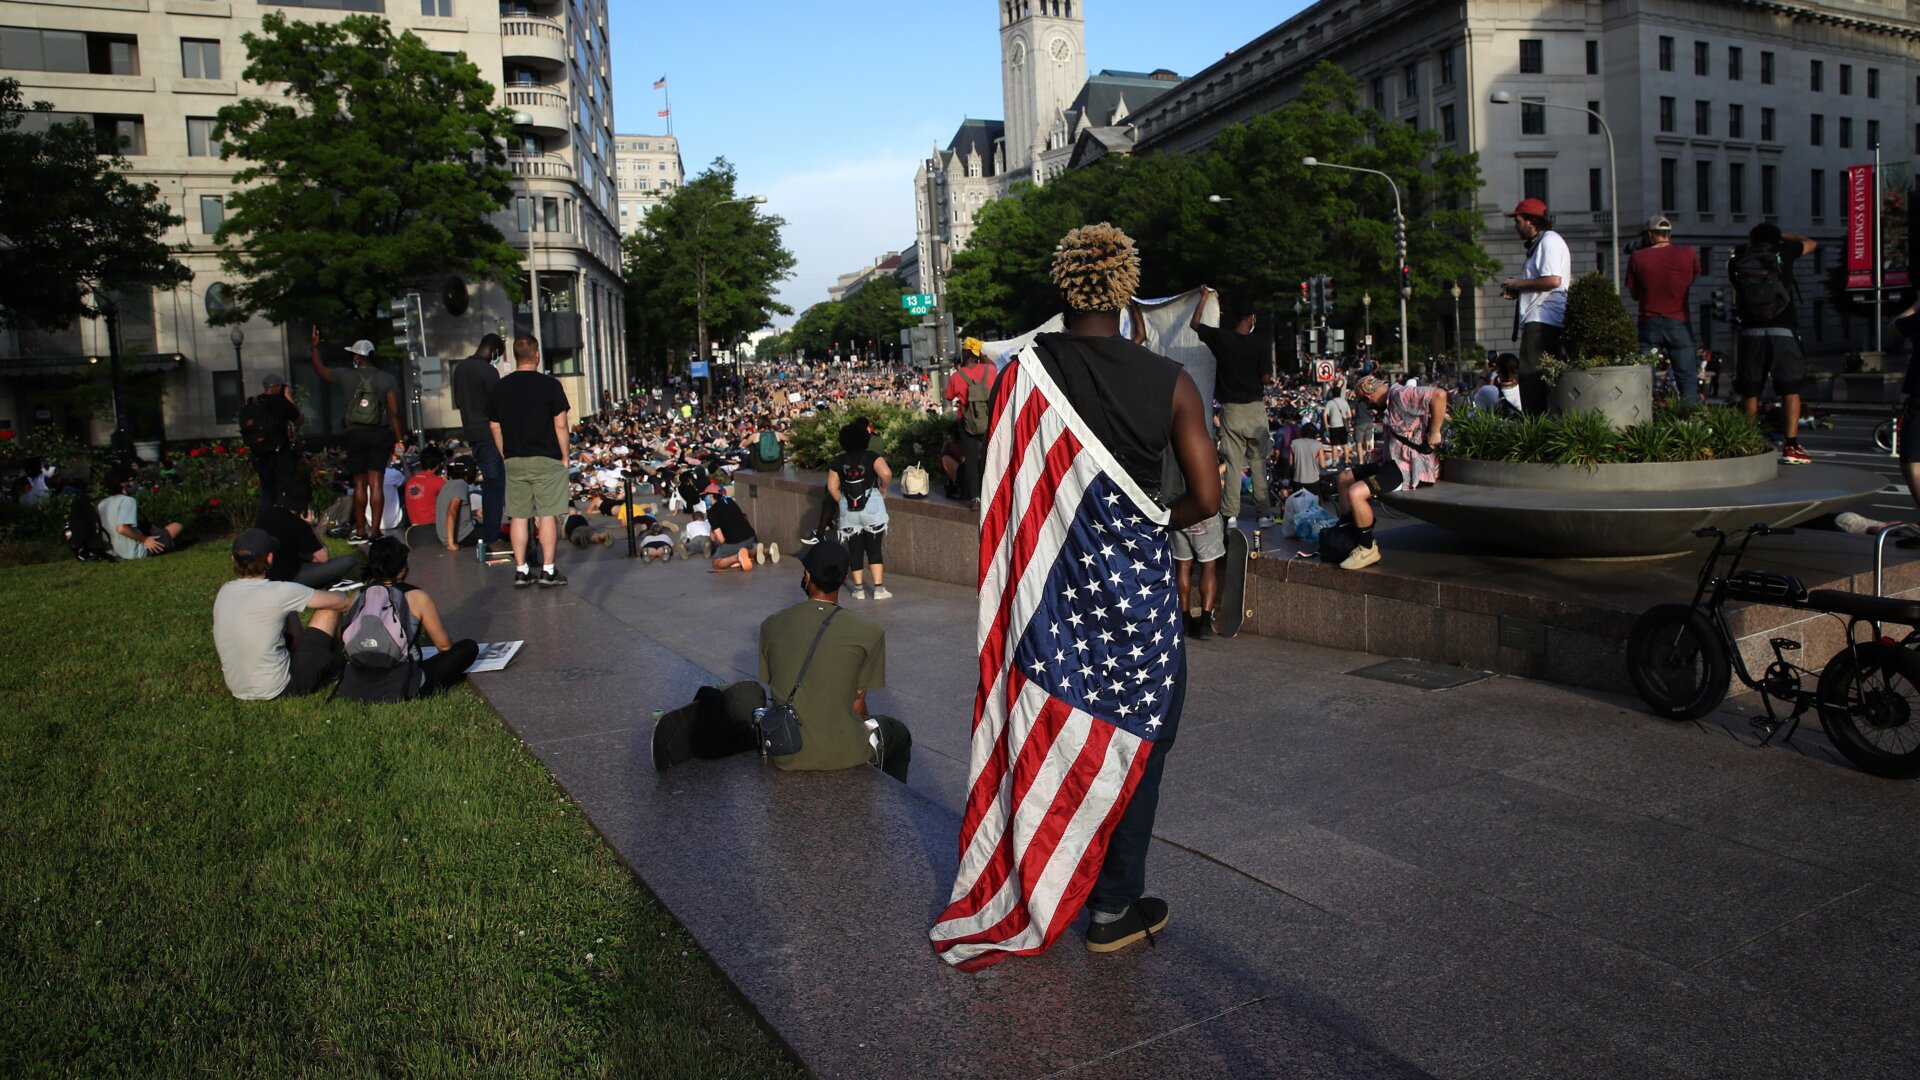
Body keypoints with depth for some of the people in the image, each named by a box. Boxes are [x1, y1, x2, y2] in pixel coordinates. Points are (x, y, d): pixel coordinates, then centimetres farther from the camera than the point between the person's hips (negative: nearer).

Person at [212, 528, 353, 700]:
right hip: (278, 690, -6)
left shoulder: (223, 592, 0)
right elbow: (342, 602, -8)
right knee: (329, 607, 6)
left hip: (238, 691, 6)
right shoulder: (280, 592, -18)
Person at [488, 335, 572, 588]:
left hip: (514, 461, 4)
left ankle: (521, 571, 10)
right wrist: (565, 457, 2)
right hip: (546, 460, -4)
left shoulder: (500, 388, 5)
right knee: (548, 514, 0)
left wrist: (506, 457, 18)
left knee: (519, 516, 8)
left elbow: (494, 427, 10)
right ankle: (548, 570, 1)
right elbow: (560, 425, -7)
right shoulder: (550, 384, -7)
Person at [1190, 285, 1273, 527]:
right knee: (1258, 462, 6)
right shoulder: (1259, 345, -7)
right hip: (1255, 408, -1)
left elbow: (1194, 324, 10)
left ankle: (1231, 515, -1)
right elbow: (1265, 378, -2)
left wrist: (1204, 297, 20)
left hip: (1231, 409, 1)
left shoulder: (1221, 338, -5)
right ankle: (1263, 513, 8)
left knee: (1233, 463, 2)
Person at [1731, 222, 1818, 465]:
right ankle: (1791, 446, -5)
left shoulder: (1738, 261, 5)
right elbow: (1810, 243, 22)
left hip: (1751, 333, 1)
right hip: (1783, 331, -1)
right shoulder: (1783, 252, 3)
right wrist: (1784, 235, 33)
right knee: (1790, 389, 3)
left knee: (1750, 391, 7)